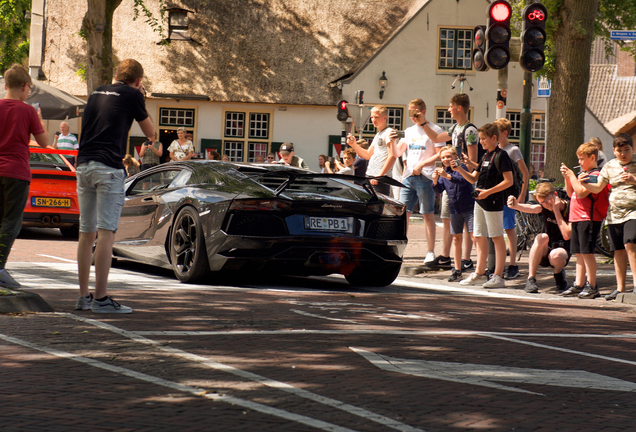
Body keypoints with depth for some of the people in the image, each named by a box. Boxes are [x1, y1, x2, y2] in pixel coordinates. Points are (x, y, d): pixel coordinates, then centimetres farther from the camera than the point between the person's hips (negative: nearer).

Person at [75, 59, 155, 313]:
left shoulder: (97, 93, 19)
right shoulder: (132, 96, 1)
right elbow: (150, 132, 9)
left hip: (84, 165, 7)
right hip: (109, 167, -7)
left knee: (86, 233, 11)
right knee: (106, 233, -8)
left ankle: (83, 296, 15)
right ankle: (101, 299, -12)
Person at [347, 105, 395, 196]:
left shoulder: (388, 132, -7)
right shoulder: (378, 135, 23)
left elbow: (392, 156, -17)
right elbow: (368, 155, 28)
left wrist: (379, 175, -20)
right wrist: (354, 145, 12)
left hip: (381, 179, -9)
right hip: (369, 176, 9)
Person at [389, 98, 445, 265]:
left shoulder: (434, 130, -1)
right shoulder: (408, 131, 18)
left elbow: (440, 155, -8)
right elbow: (397, 154, 15)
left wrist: (421, 165, -15)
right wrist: (393, 141, -4)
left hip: (425, 176, -5)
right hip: (408, 176, 5)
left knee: (428, 214, 0)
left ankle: (431, 252, 4)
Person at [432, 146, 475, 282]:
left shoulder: (462, 167, -7)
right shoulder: (443, 171, 11)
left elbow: (463, 180, -25)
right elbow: (439, 190, 6)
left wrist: (447, 176, -37)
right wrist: (435, 180, -15)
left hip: (468, 207, -6)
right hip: (454, 209, 6)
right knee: (456, 238, 8)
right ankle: (457, 270, 12)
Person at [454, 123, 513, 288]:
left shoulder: (501, 156, -10)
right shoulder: (485, 157, 16)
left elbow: (509, 181, -16)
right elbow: (473, 178, 19)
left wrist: (488, 192, -19)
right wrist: (460, 169, 3)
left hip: (493, 202, -9)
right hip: (480, 201, 9)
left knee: (497, 237, -5)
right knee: (479, 237, 11)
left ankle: (498, 276, -5)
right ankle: (479, 273, 19)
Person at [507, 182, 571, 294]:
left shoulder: (569, 209, -12)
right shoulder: (545, 207, -2)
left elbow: (567, 235, -24)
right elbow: (530, 208, -25)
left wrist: (556, 211, -22)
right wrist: (516, 205, -47)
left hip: (562, 249, -3)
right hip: (543, 253, 3)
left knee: (555, 255, -38)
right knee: (542, 237, -31)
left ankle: (559, 273, -1)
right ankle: (531, 279, -26)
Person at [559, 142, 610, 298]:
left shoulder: (595, 174, -12)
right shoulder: (583, 173, 18)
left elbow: (581, 193, -21)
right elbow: (571, 193, 20)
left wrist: (572, 176, -14)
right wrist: (566, 177, 8)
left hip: (588, 219, -10)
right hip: (577, 219, 10)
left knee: (587, 252, -9)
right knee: (578, 253, 11)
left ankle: (591, 286, -5)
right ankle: (579, 285, 15)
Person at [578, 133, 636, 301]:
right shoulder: (610, 166, 11)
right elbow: (597, 187, 10)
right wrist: (584, 184, -9)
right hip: (614, 213, 4)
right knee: (618, 250, 6)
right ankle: (620, 288, 12)